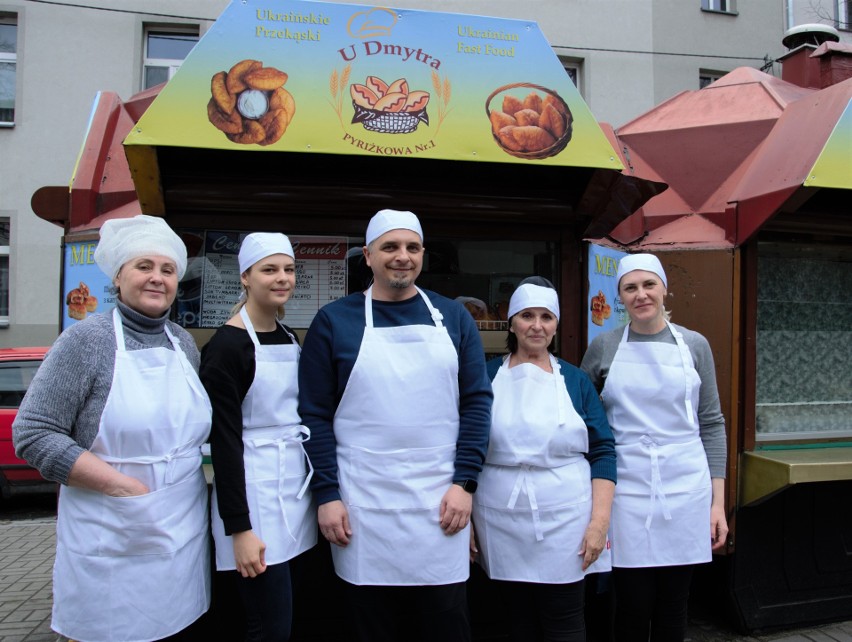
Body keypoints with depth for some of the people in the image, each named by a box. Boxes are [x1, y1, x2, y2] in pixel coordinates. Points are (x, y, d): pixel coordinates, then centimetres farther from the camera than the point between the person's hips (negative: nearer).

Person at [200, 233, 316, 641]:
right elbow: (224, 439, -16)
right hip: (254, 494, -7)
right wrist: (239, 528, -18)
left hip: (296, 486, 7)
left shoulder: (290, 337, 10)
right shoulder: (226, 345, -13)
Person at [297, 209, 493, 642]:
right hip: (362, 511, -1)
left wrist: (464, 482, -4)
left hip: (441, 505, 1)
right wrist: (326, 494, -7)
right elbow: (315, 415, -1)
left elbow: (477, 401, 3)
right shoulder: (333, 321, 1)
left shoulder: (453, 317, 6)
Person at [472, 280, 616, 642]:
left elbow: (602, 451, 2)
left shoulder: (575, 380, 4)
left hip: (565, 522, 0)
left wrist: (599, 521, -7)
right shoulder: (487, 377, 3)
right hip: (501, 526, 1)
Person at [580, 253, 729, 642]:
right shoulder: (604, 347, 1)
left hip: (684, 489, 1)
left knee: (673, 606, 12)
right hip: (626, 490, -1)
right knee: (633, 607, 5)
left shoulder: (694, 345, 4)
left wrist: (718, 501, 2)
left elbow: (711, 424, 6)